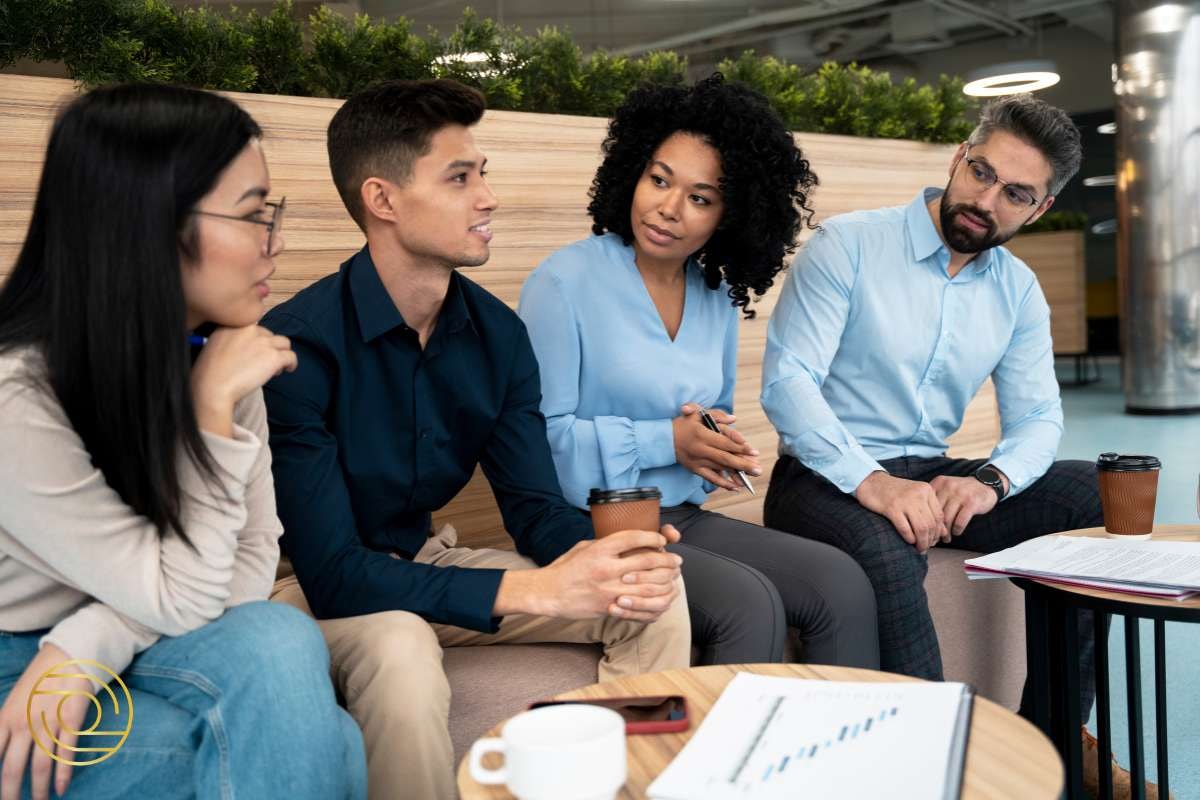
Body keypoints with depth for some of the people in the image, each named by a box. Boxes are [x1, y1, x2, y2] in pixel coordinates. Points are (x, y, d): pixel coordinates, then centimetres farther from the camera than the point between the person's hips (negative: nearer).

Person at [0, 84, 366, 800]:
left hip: (116, 660, 6)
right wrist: (212, 411, -24)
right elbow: (182, 599, -21)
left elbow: (253, 557, -8)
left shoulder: (214, 357, -6)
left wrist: (89, 643, -21)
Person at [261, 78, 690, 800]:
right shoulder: (298, 343, -26)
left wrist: (597, 562, -27)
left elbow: (535, 503, -3)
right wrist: (535, 590, -34)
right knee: (400, 652, -39)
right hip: (320, 589, -5)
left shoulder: (499, 333, -6)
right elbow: (333, 574, -29)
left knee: (656, 594, -8)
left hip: (426, 561, 6)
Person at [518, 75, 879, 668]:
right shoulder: (565, 283, -10)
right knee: (750, 604, -27)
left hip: (685, 518, 6)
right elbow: (539, 434, -14)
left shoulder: (718, 297, 10)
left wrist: (716, 450, -1)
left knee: (842, 584, -13)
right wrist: (665, 442, -17)